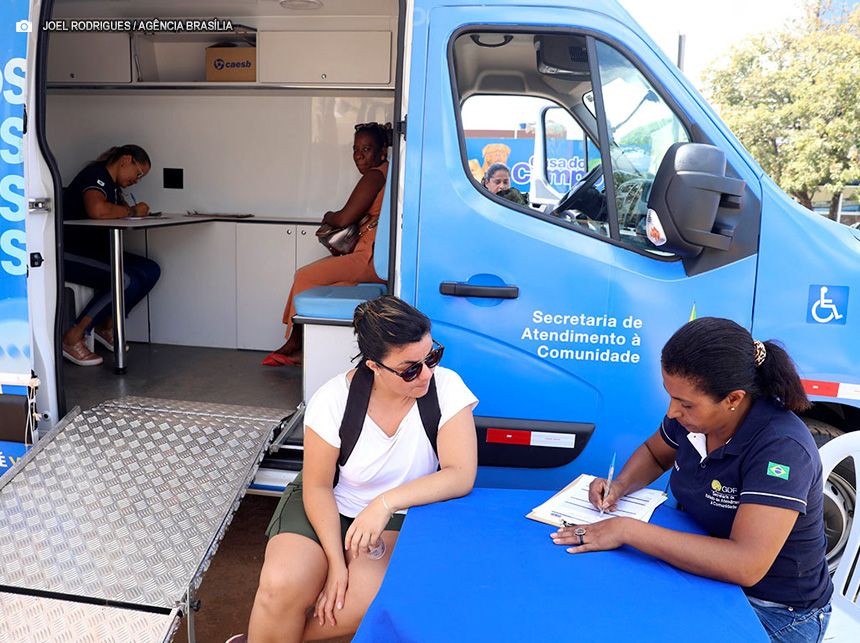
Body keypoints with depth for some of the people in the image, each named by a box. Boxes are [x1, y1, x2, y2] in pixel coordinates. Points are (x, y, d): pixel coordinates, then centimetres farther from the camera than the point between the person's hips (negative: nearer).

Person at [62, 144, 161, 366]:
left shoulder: (112, 185, 19)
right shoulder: (96, 175, -13)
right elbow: (97, 210, -33)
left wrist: (134, 212, -7)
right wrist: (132, 211, -18)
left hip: (92, 250, 10)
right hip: (67, 253, -10)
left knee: (150, 271, -2)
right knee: (125, 280, -28)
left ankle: (106, 326, 7)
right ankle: (72, 338, -17)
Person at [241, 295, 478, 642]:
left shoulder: (446, 387, -18)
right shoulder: (334, 399, -18)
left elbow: (461, 476, -23)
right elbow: (317, 486, -9)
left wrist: (386, 502, -33)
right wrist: (336, 562, -17)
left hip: (399, 518, 1)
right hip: (328, 507, 0)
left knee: (368, 600, -28)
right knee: (282, 586, -28)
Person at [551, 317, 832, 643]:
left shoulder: (781, 448, -29)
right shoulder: (693, 413, -10)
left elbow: (746, 566, -38)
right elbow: (654, 453, 13)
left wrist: (628, 530, -35)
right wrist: (620, 486, -9)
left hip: (776, 614, -6)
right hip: (706, 572, 6)